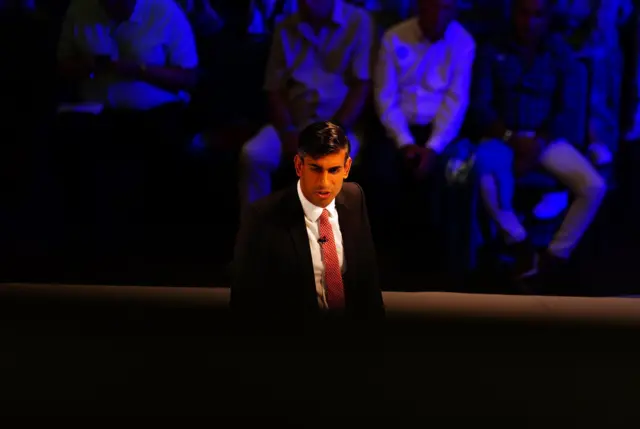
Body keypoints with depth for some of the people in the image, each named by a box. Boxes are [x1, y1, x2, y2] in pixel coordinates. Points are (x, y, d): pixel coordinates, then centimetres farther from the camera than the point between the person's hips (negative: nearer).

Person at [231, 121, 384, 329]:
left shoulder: (354, 197, 0)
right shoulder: (262, 217, -15)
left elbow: (367, 272, 11)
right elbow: (245, 300, -9)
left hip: (353, 319, 4)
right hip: (295, 322, -4)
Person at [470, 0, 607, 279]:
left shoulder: (561, 54, 6)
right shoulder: (492, 52, 3)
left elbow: (568, 112, 0)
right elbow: (479, 107, -3)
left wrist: (537, 145, -16)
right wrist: (513, 139, -18)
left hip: (546, 138, 2)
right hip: (502, 137, -1)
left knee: (594, 186, -23)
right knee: (484, 175, -36)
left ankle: (555, 256, -5)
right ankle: (520, 245, -15)